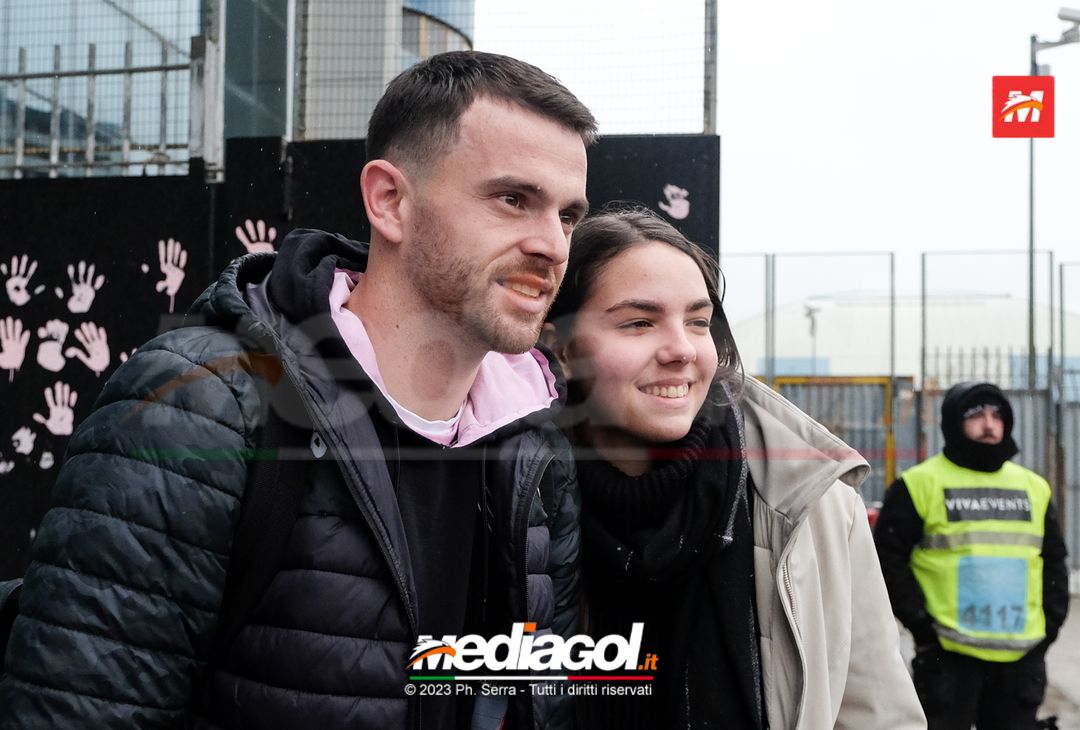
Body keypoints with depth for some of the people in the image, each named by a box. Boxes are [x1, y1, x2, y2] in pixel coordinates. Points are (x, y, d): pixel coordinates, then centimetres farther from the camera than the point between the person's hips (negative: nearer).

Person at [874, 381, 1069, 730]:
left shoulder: (1034, 487, 12)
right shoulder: (920, 484, -4)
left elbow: (1053, 562, 19)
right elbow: (888, 557, -4)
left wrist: (1050, 623, 9)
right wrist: (920, 623, -9)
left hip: (1022, 658, 5)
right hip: (948, 656, -5)